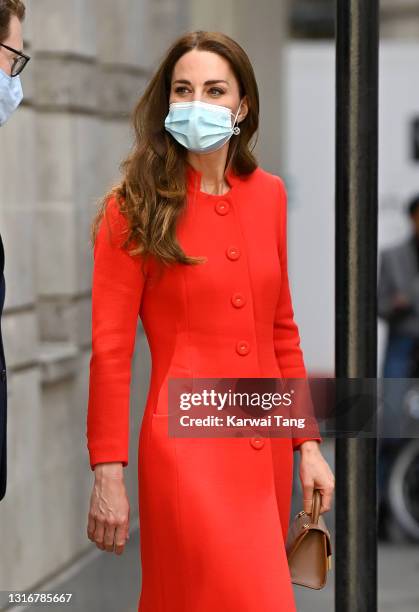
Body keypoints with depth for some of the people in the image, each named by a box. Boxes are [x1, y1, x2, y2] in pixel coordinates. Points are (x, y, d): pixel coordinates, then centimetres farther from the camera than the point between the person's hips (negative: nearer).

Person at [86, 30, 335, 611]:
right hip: (188, 447, -5)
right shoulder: (135, 206, -6)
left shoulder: (267, 193, 8)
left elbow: (280, 328, 13)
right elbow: (110, 349, -8)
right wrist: (107, 474, -11)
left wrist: (308, 443, 10)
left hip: (266, 447, 5)